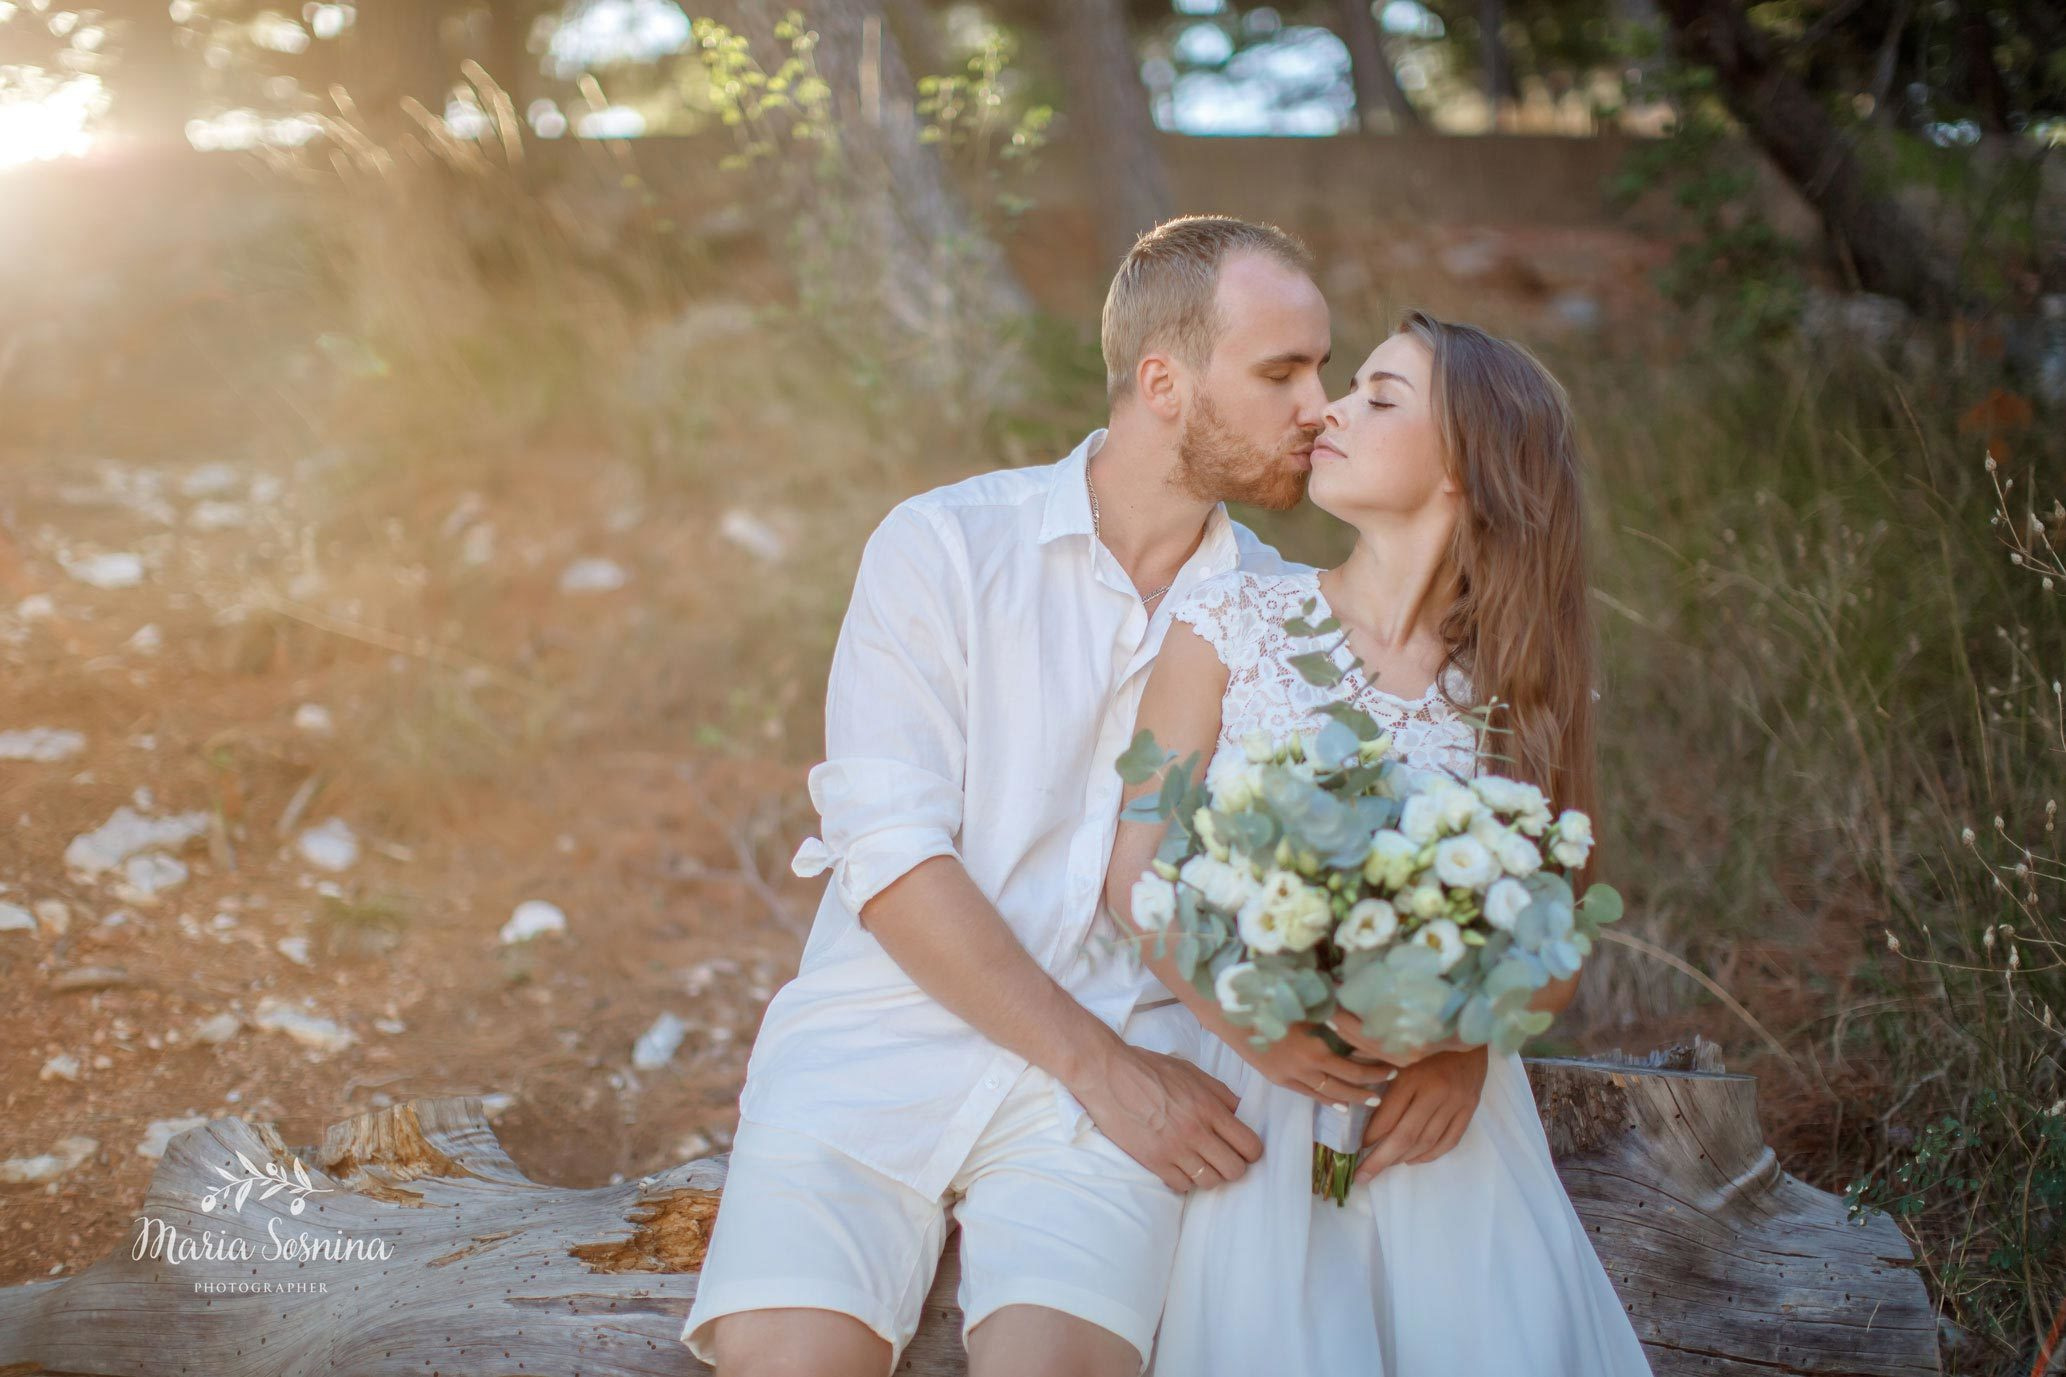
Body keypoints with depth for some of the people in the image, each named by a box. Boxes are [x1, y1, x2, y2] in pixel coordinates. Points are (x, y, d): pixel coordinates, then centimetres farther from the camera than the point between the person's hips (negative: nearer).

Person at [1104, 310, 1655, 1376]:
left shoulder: (1524, 683, 5)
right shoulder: (1231, 622, 0)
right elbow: (1135, 872, -4)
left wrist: (1465, 1043, -13)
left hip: (1436, 1104, 2)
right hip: (1242, 1083, -2)